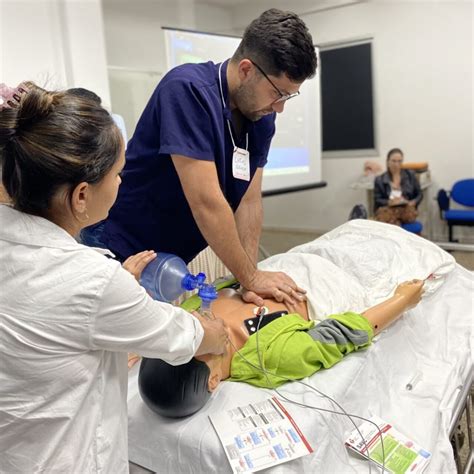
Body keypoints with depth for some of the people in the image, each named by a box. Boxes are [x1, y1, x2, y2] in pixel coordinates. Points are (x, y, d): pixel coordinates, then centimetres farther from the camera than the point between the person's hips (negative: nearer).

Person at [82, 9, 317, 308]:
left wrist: (249, 279, -14)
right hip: (121, 251, -6)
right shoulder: (188, 90, -26)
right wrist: (251, 277, -20)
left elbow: (249, 201, -6)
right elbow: (206, 202, -29)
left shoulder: (262, 115, -4)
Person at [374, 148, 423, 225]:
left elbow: (419, 194, 15)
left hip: (406, 208, 2)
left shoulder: (410, 175, 15)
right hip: (387, 208, -2)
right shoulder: (379, 180, 10)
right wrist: (390, 202, -16)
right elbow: (377, 201, 4)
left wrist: (413, 202, -7)